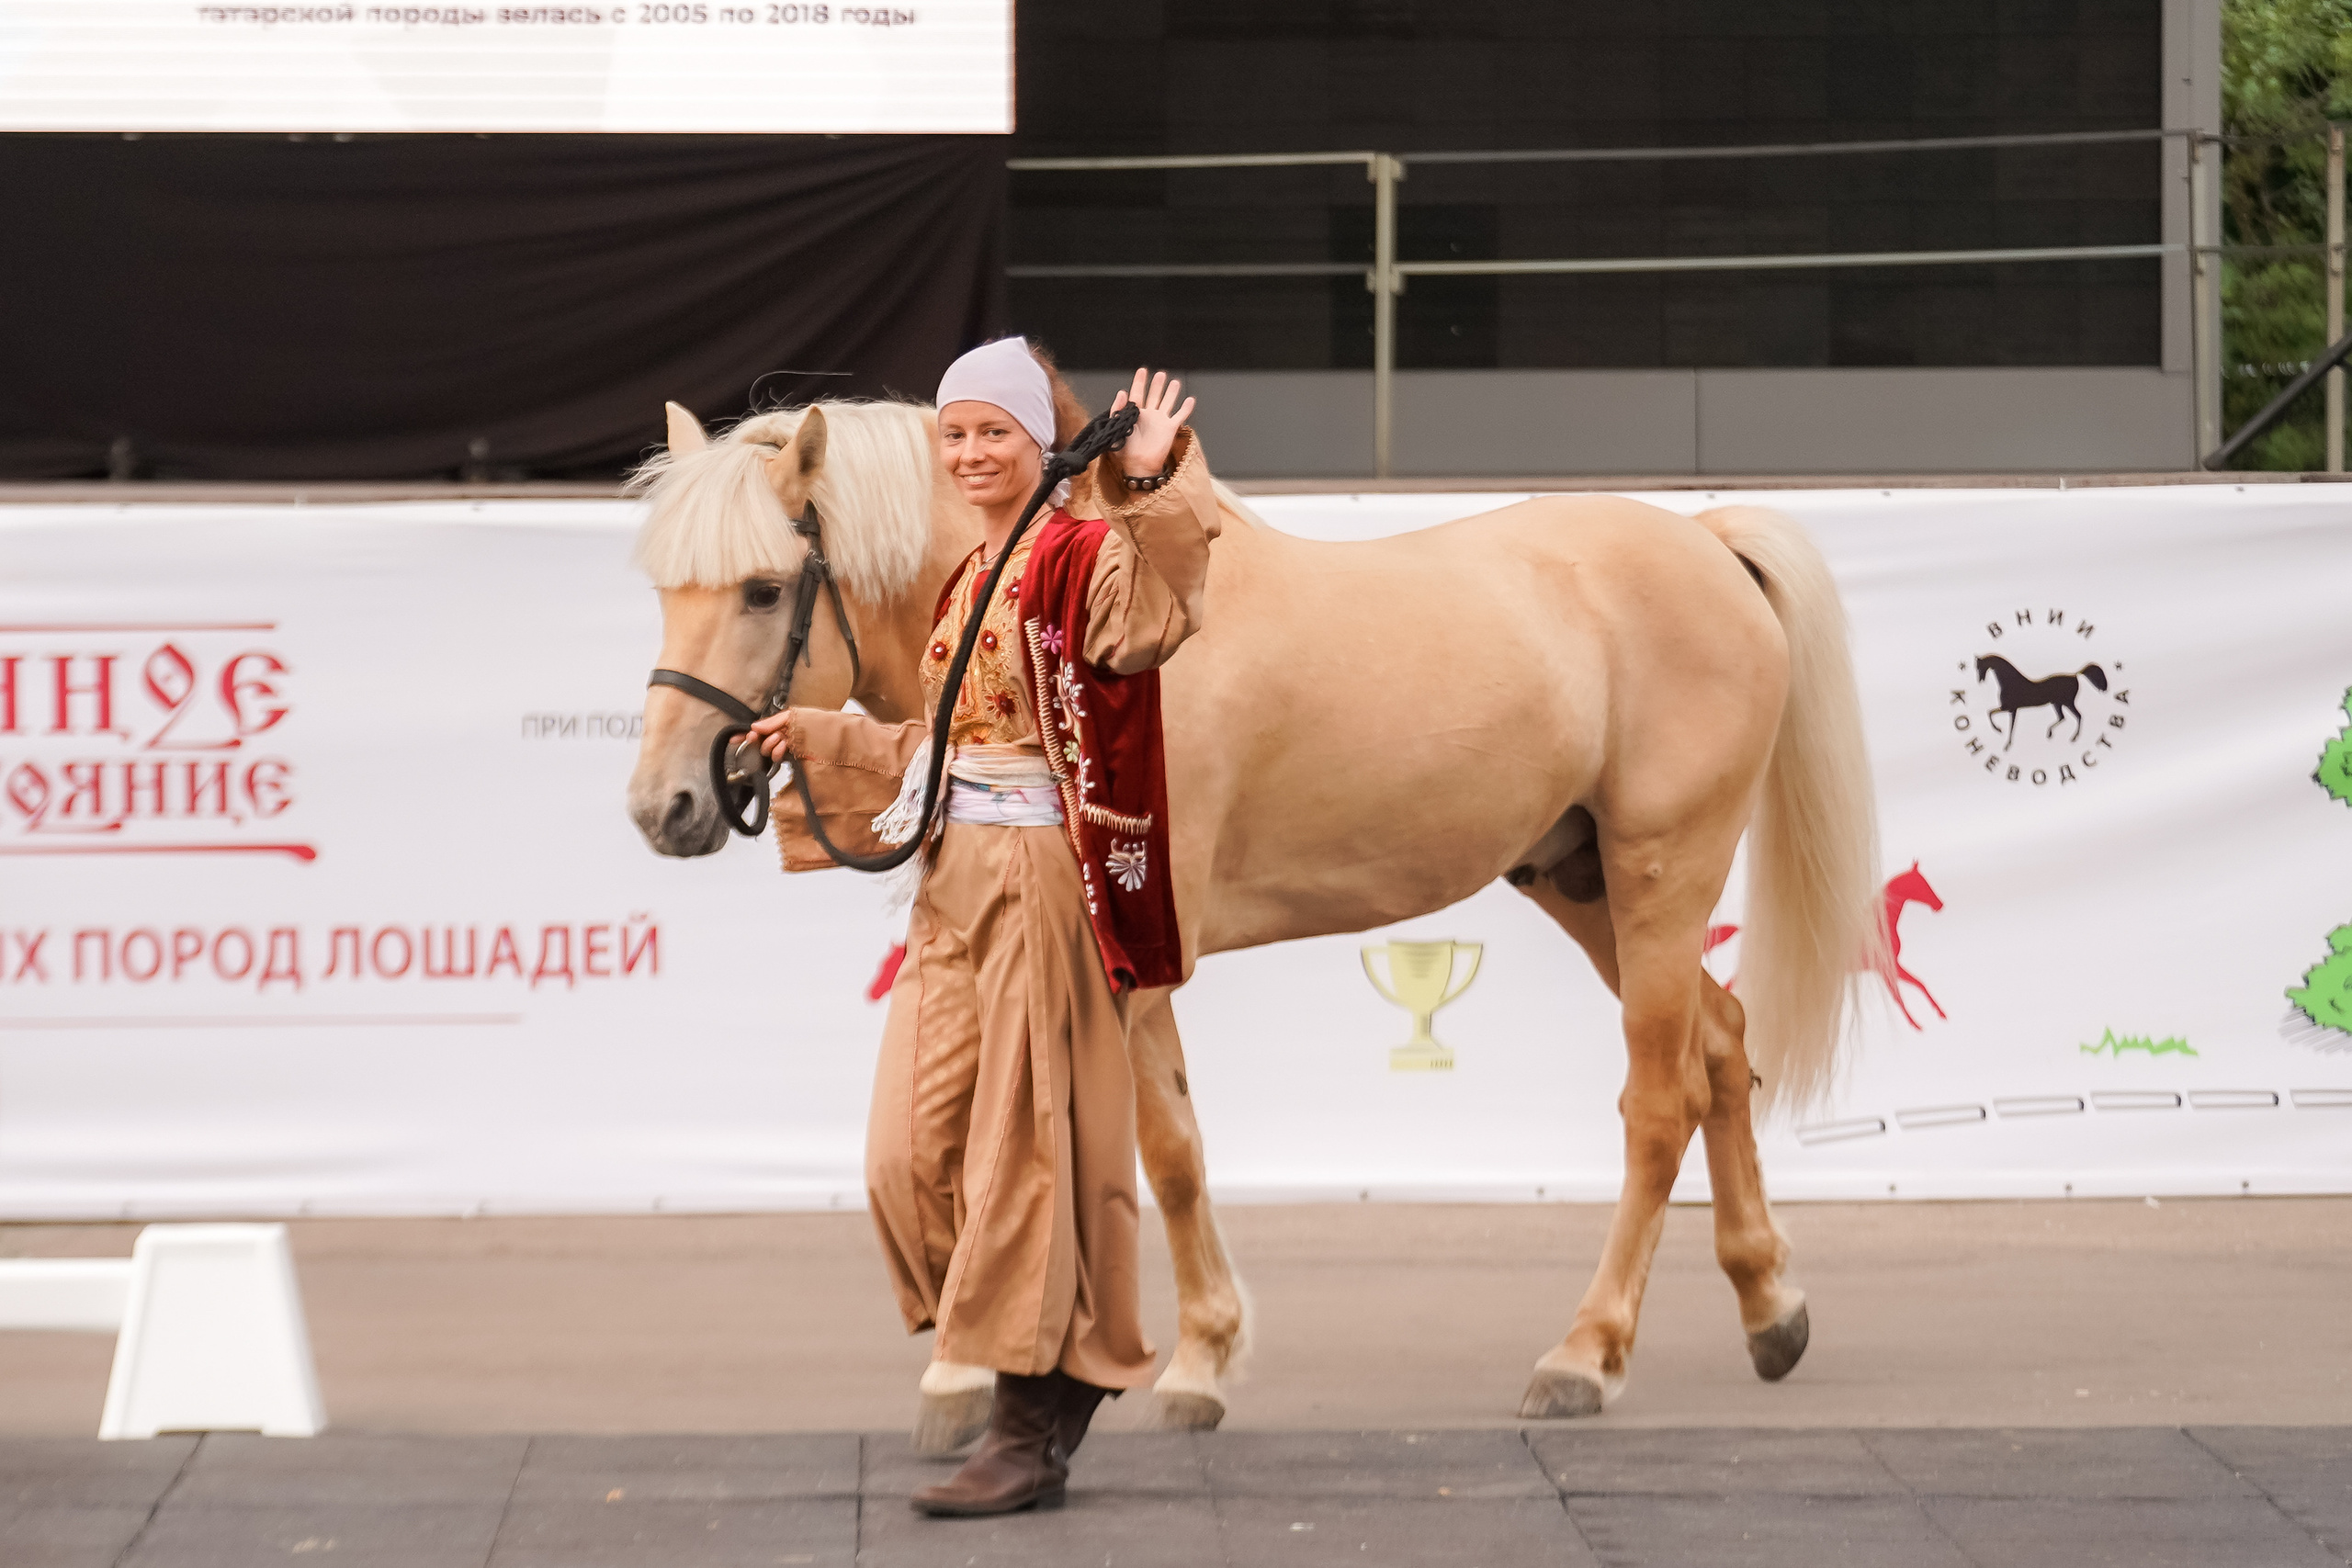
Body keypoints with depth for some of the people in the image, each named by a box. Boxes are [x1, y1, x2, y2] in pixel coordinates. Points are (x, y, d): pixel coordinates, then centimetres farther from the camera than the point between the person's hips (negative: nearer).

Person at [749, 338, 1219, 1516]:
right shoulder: (969, 580, 16)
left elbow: (1151, 623, -33)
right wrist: (822, 736, 27)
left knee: (1025, 1145, -4)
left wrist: (1154, 483, -41)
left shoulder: (1084, 558, -9)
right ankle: (1065, 1366, 21)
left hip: (1044, 878, -8)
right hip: (950, 877, 8)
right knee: (912, 1152, 6)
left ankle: (1032, 1433, 3)